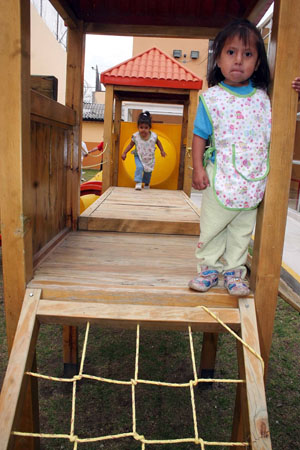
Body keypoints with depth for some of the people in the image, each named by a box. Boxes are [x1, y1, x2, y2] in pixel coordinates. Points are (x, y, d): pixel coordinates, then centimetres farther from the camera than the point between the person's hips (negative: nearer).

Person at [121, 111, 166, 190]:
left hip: (149, 158, 1)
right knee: (139, 167, -26)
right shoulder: (135, 136, -18)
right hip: (139, 156, -1)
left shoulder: (153, 136, -18)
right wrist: (124, 153, -6)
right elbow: (130, 145, -4)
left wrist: (162, 150, 7)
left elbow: (158, 142, 4)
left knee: (148, 171, 12)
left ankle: (146, 183, 41)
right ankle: (138, 183, -13)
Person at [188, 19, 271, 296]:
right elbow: (200, 135, -2)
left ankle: (234, 271, 29)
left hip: (253, 180, 3)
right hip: (220, 179, -2)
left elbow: (273, 130, 18)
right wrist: (198, 168, -10)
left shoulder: (263, 96, 5)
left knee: (242, 230, 13)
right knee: (212, 226, 8)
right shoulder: (211, 98, -4)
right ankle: (209, 268, 27)